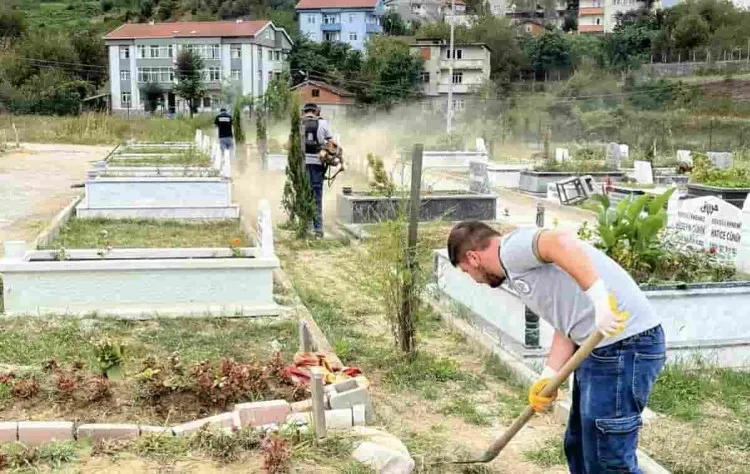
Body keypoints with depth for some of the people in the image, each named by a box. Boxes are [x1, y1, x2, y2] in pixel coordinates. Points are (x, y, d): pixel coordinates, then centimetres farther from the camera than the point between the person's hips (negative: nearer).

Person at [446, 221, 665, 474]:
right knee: (578, 447, 21)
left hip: (625, 345, -10)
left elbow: (562, 243, -28)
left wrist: (599, 300, -32)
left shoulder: (514, 246, -8)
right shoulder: (519, 268, 22)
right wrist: (548, 378, 6)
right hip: (603, 345, 10)